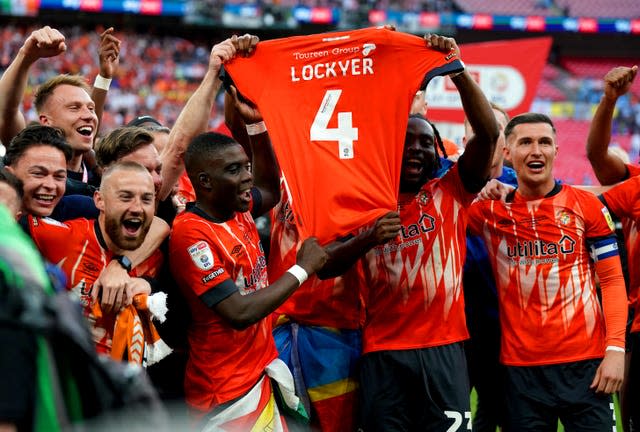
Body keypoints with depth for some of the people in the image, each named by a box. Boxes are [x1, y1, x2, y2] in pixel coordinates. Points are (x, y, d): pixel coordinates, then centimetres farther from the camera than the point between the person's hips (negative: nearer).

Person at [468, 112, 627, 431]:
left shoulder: (587, 205, 3)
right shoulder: (490, 210, 6)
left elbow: (612, 280, 3)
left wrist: (615, 349, -7)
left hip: (584, 361, -1)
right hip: (520, 365, 1)